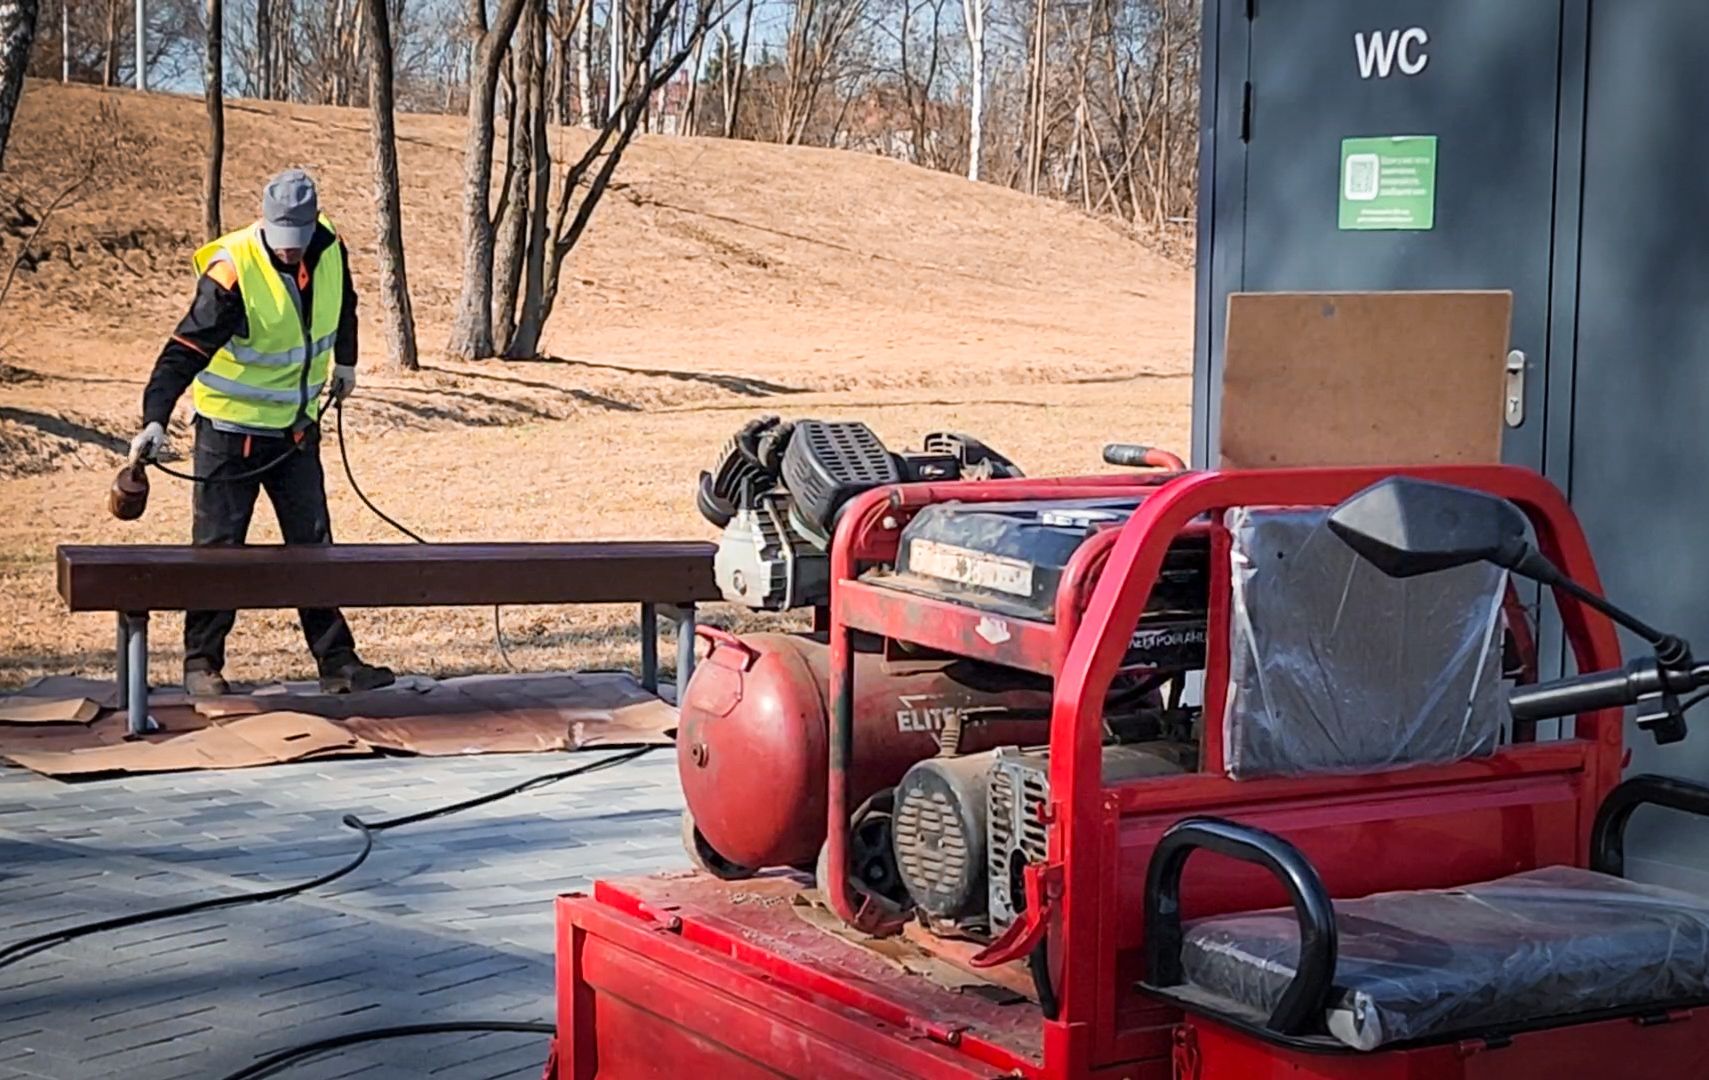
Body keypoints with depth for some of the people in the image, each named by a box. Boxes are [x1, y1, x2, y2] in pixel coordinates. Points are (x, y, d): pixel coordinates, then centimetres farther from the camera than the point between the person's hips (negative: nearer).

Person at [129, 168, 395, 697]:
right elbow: (185, 351, -27)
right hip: (231, 430, -5)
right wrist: (155, 419, -37)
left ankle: (337, 662, 13)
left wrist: (345, 362, 30)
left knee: (313, 544, 8)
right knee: (218, 547, 0)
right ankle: (201, 663, 12)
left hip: (297, 429, 5)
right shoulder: (233, 272, -23)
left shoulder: (330, 251, -5)